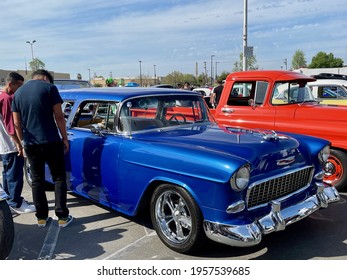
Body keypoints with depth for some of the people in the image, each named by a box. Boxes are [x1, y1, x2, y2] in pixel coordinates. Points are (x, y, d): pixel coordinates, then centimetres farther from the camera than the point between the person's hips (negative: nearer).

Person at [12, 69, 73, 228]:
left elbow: (17, 123, 9)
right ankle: (62, 217, 6)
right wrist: (65, 138, 0)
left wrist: (23, 141, 18)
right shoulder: (49, 87, -4)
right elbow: (59, 116, -8)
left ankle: (41, 217, 19)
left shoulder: (17, 93, 10)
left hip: (30, 144, 4)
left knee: (37, 180, 13)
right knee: (59, 178, 6)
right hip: (51, 142, -4)